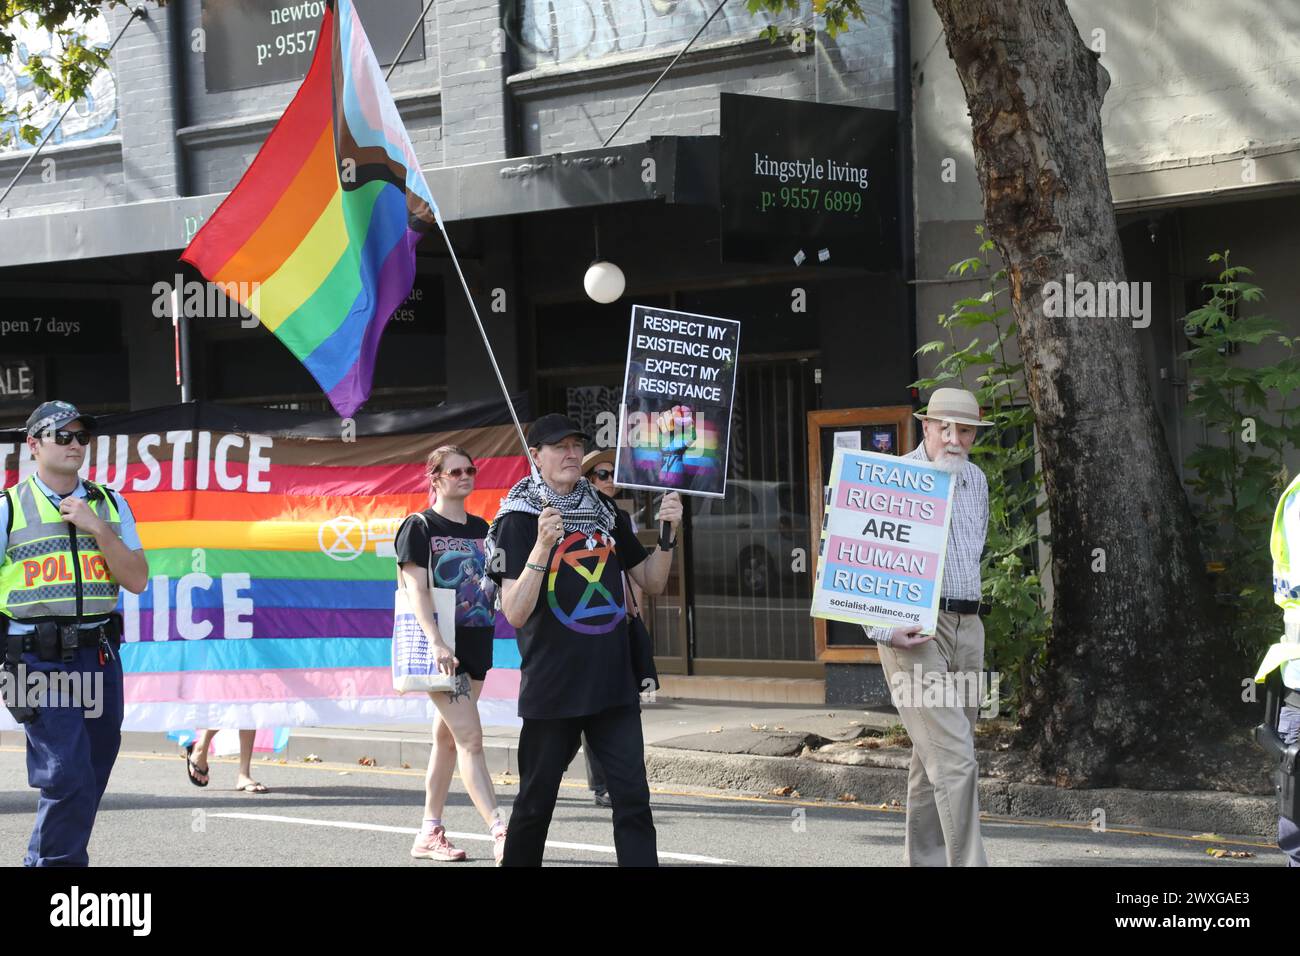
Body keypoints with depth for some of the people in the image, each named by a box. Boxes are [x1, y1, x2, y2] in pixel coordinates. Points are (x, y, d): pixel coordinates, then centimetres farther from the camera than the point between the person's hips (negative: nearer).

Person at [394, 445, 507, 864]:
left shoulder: (480, 528, 14)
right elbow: (417, 589, -13)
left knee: (447, 737, 10)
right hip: (443, 647, -7)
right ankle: (501, 834, -17)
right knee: (470, 738, -12)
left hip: (477, 644, 7)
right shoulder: (420, 526, -5)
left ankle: (429, 833, 16)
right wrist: (437, 643, -23)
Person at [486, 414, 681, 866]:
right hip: (552, 689, -4)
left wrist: (668, 535, -1)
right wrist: (542, 547, -28)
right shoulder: (519, 520, -7)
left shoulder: (607, 513, 9)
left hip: (613, 685, 4)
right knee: (535, 804, 7)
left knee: (633, 802, -3)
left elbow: (650, 581, 16)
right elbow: (515, 613, -17)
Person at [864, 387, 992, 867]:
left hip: (967, 627, 7)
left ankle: (924, 859, 20)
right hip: (914, 629, -7)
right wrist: (882, 629, -19)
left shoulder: (975, 480, 14)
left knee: (935, 757, 12)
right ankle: (968, 863, -16)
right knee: (954, 761, -15)